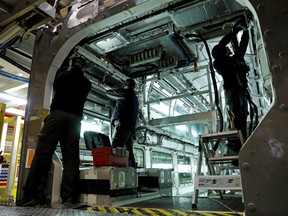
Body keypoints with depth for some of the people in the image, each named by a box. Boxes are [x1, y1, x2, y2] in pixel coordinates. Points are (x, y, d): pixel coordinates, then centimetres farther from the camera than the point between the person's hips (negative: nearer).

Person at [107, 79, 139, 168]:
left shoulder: (127, 92, 4)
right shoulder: (135, 99, 29)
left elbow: (109, 93, 10)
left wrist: (115, 90, 32)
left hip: (123, 124, -9)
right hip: (131, 128, 9)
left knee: (115, 149, -19)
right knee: (129, 152, 3)